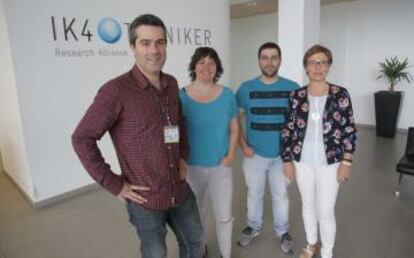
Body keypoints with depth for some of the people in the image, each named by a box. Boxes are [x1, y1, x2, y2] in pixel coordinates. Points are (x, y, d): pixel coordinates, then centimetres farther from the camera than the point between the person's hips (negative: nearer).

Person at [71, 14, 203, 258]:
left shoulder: (171, 84, 0)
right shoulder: (116, 90, -20)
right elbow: (82, 139, -15)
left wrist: (183, 156, 7)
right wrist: (114, 185, -15)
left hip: (180, 190, 6)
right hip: (146, 198, -5)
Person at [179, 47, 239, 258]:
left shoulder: (227, 95, -3)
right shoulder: (181, 96, -8)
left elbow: (234, 128, 4)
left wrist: (231, 155, -6)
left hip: (220, 166, 1)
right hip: (191, 166, 0)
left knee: (224, 215, 7)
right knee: (195, 211, 20)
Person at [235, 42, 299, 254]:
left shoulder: (293, 89, -6)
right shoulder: (246, 88, -6)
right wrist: (243, 146, -8)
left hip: (282, 155, 0)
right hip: (254, 154, 0)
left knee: (281, 195, 16)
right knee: (254, 194, 17)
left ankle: (283, 232, 38)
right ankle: (254, 227, 41)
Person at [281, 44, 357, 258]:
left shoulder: (341, 94, -8)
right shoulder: (297, 96, -4)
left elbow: (349, 130, -4)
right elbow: (288, 129, 0)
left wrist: (346, 162, -8)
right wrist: (287, 159, -1)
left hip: (330, 163, -2)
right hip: (302, 161, 2)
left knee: (326, 212, 5)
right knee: (307, 204, 18)